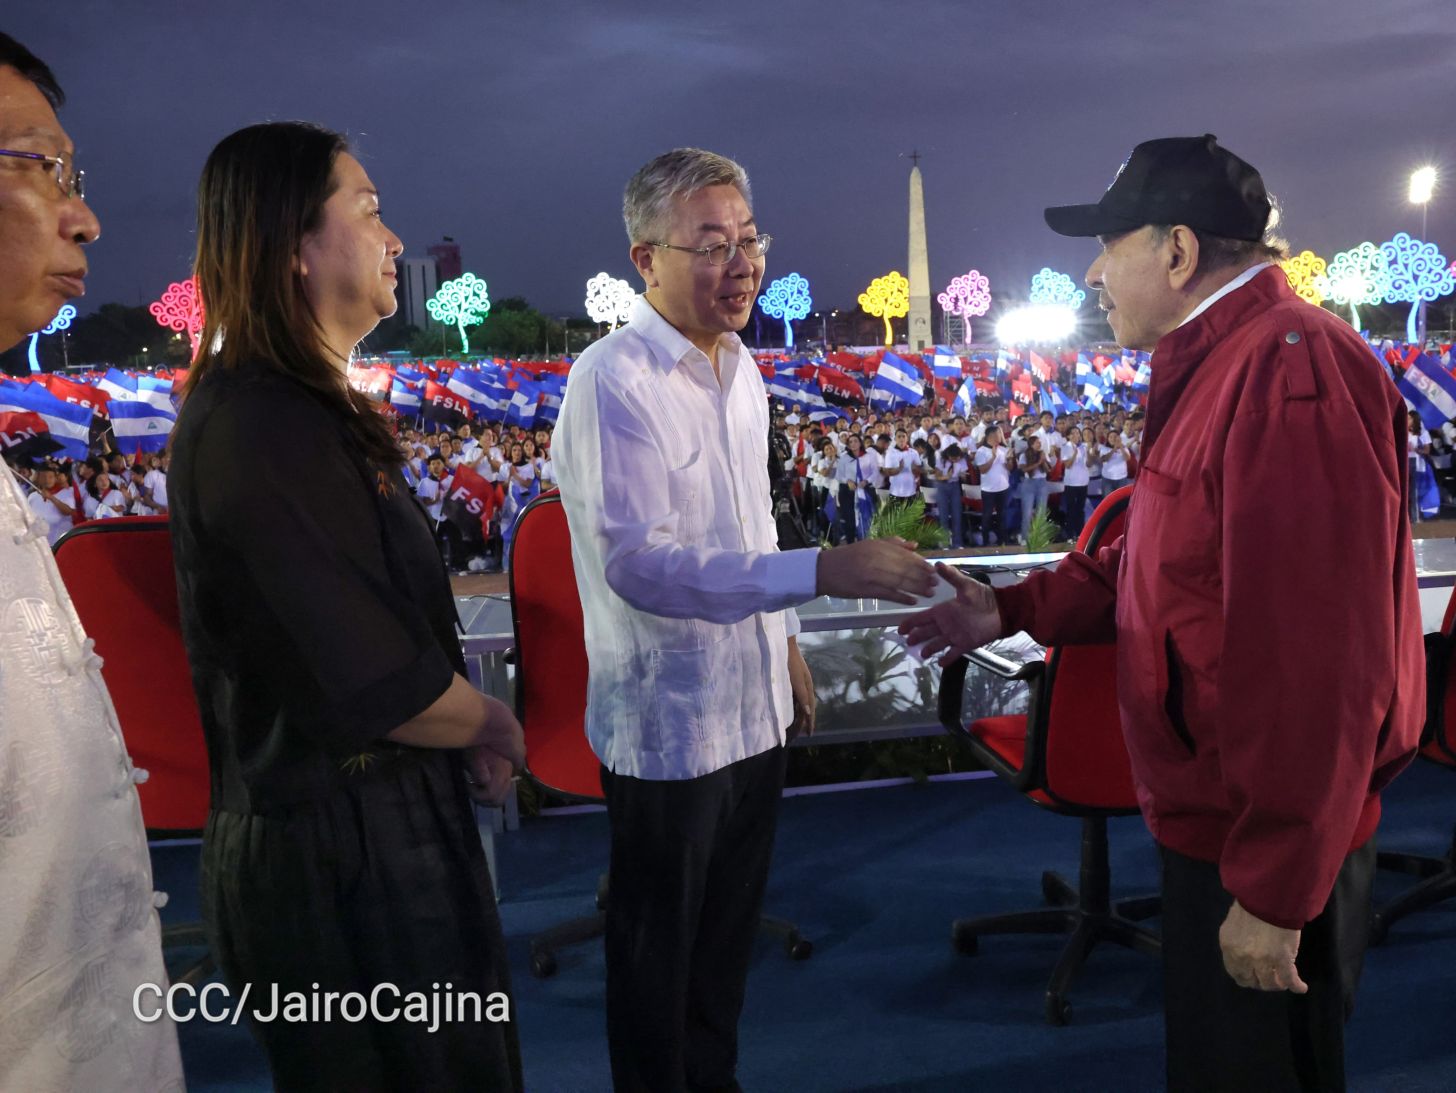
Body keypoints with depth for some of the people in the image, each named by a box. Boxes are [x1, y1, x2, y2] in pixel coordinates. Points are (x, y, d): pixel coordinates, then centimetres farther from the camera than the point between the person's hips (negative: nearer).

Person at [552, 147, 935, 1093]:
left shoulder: (739, 365, 7)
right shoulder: (613, 383, -21)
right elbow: (638, 563, -30)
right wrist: (823, 572, -36)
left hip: (753, 703, 8)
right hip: (668, 721, -8)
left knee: (729, 934, 24)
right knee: (659, 954, 11)